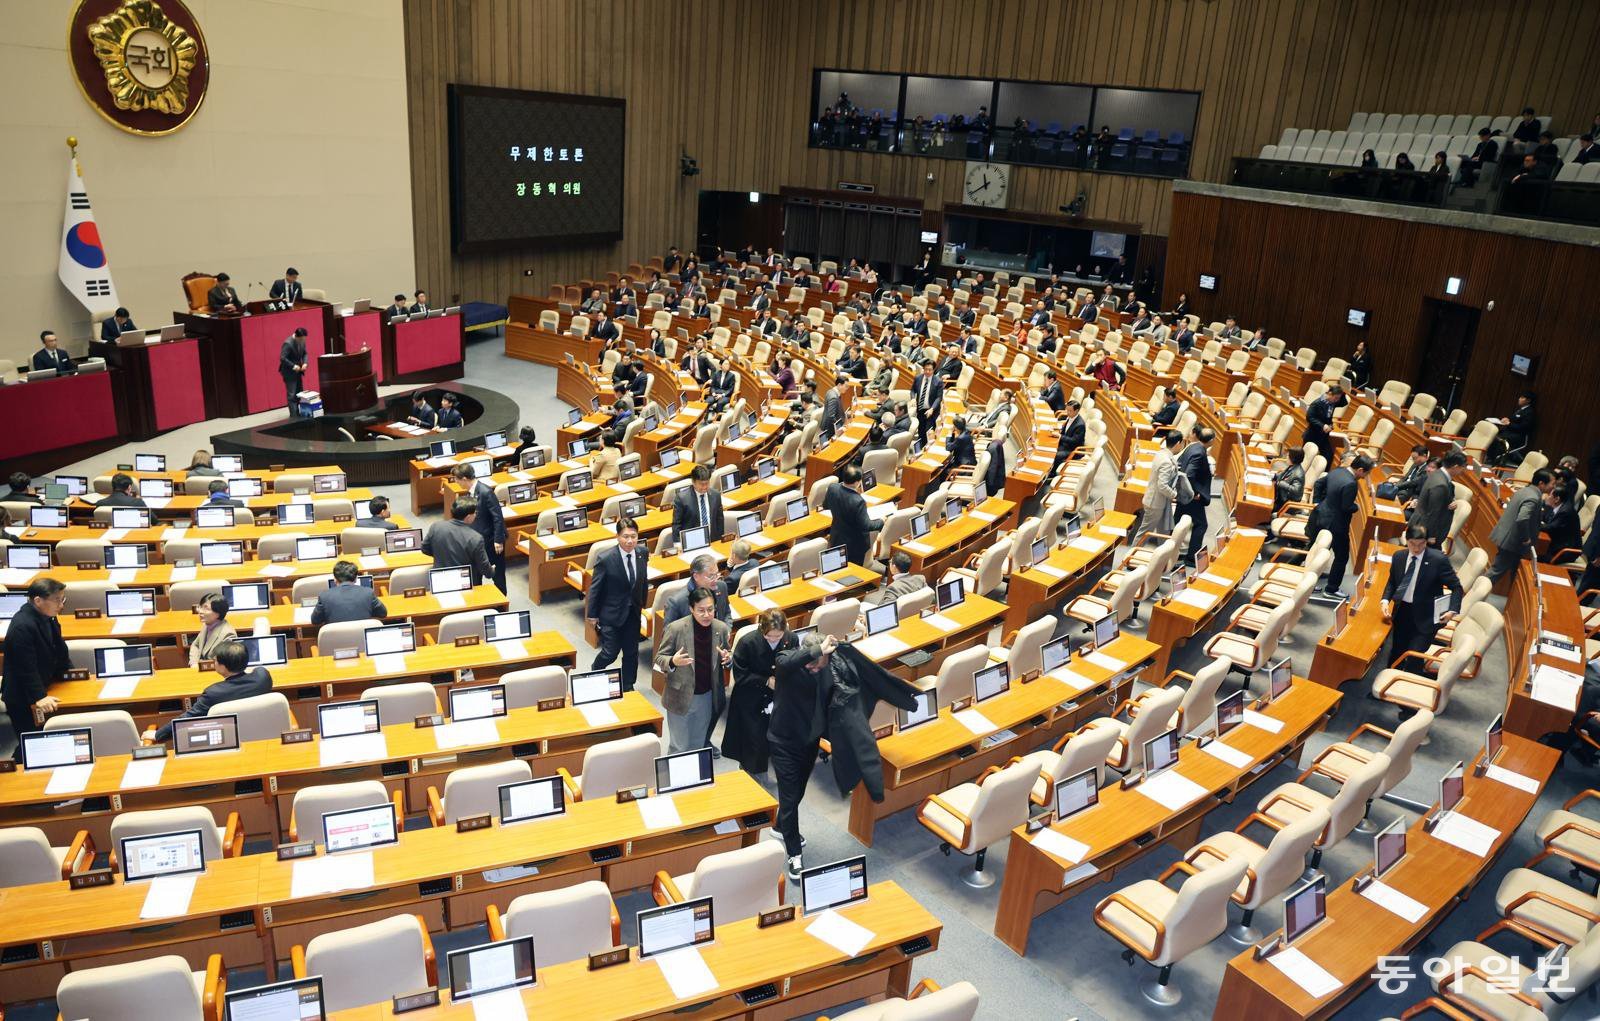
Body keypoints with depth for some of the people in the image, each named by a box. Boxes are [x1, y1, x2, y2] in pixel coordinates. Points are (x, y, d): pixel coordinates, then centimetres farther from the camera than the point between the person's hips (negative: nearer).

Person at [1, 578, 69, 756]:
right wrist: (38, 697, -25)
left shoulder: (46, 617, -1)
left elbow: (58, 647, 14)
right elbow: (26, 668, -27)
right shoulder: (22, 626, -29)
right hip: (22, 697, -9)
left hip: (40, 687, 9)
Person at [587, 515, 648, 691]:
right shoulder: (605, 559, -20)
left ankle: (628, 687, 31)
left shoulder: (642, 554, -6)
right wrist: (592, 615, -6)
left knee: (631, 652, 13)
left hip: (633, 612, 4)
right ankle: (595, 670, 37)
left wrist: (642, 603, 14)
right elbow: (594, 588, -11)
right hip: (611, 613, -4)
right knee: (610, 652, 4)